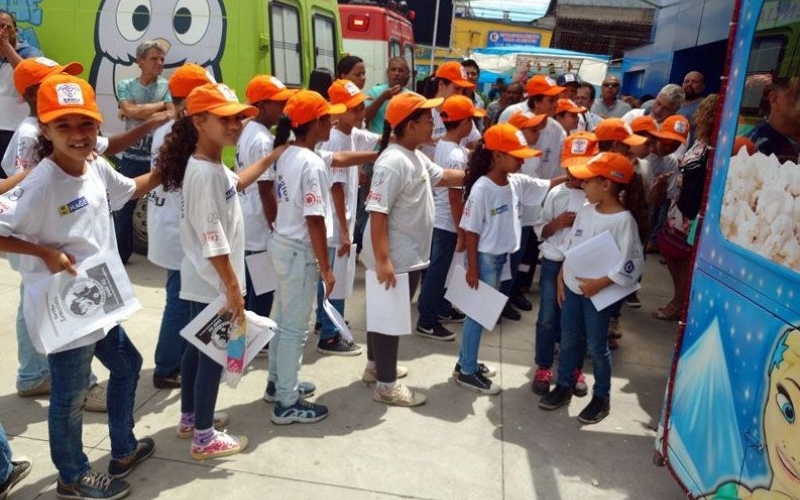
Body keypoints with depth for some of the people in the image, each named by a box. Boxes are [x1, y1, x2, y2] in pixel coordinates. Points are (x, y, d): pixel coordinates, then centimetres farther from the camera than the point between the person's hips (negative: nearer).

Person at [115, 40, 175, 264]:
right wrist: (161, 104, -7)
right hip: (132, 156, 2)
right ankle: (120, 253, 24)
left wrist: (137, 113, -10)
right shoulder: (125, 85, 6)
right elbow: (131, 110, -12)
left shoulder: (168, 86, 2)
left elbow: (171, 116, -13)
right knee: (123, 207, 9)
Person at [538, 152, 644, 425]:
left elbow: (632, 264, -21)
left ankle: (601, 397, 26)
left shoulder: (623, 220, -20)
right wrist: (561, 278, 10)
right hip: (572, 287, 6)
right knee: (568, 341, 17)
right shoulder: (586, 210, 2)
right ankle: (563, 386, 34)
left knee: (596, 346, 8)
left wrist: (599, 284, -22)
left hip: (597, 292, -6)